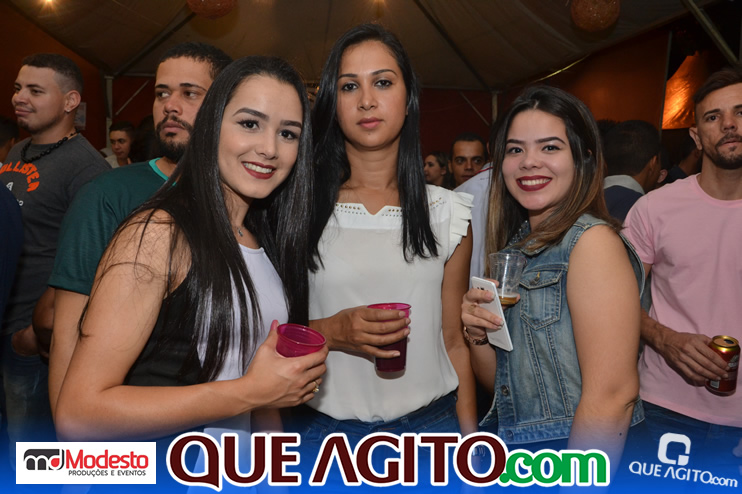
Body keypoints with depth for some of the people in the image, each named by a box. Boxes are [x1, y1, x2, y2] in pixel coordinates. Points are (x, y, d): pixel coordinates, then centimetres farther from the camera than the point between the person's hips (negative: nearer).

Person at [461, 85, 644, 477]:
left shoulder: (593, 240, -16)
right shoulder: (514, 247, 5)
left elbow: (612, 397, -22)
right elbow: (502, 384, 7)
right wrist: (477, 334, -10)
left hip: (572, 456, -6)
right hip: (510, 450, 7)